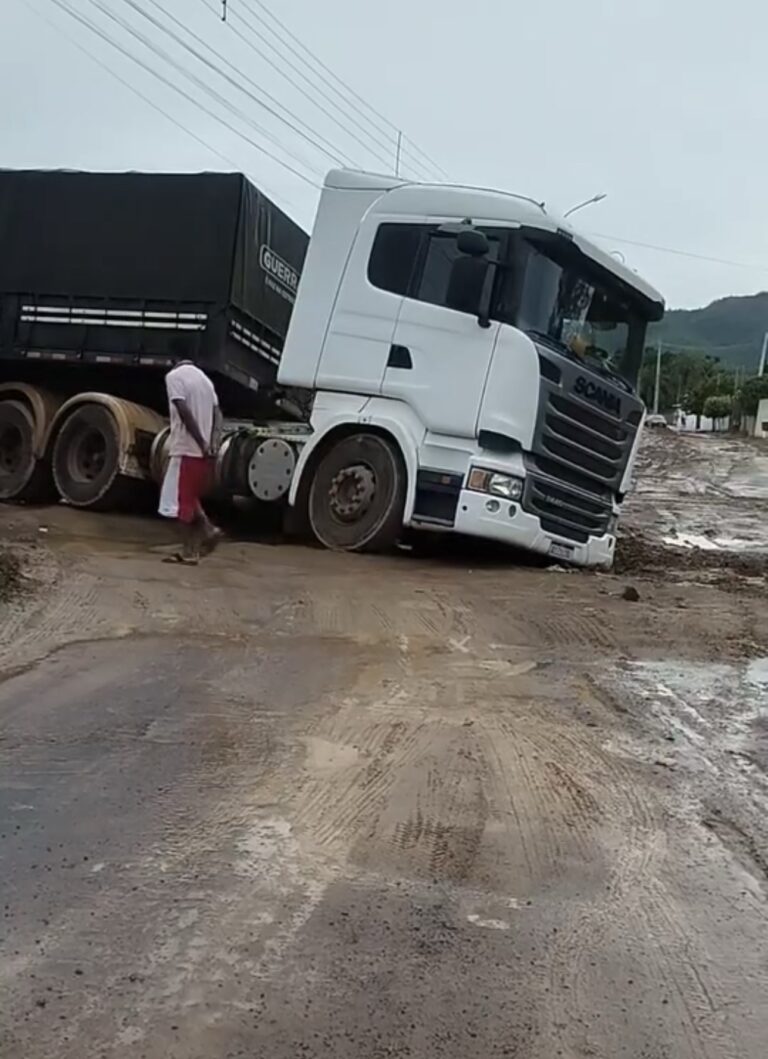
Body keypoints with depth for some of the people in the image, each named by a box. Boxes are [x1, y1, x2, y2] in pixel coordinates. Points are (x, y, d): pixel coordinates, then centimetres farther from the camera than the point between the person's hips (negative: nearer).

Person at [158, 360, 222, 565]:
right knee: (189, 498, 20)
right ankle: (207, 531, 6)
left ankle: (189, 552, 2)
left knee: (181, 501, 0)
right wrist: (213, 442, -6)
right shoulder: (204, 378, 18)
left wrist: (202, 443, -16)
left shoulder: (174, 375, -3)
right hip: (204, 451, 7)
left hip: (186, 448, -7)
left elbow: (184, 411, -16)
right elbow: (216, 412, 7)